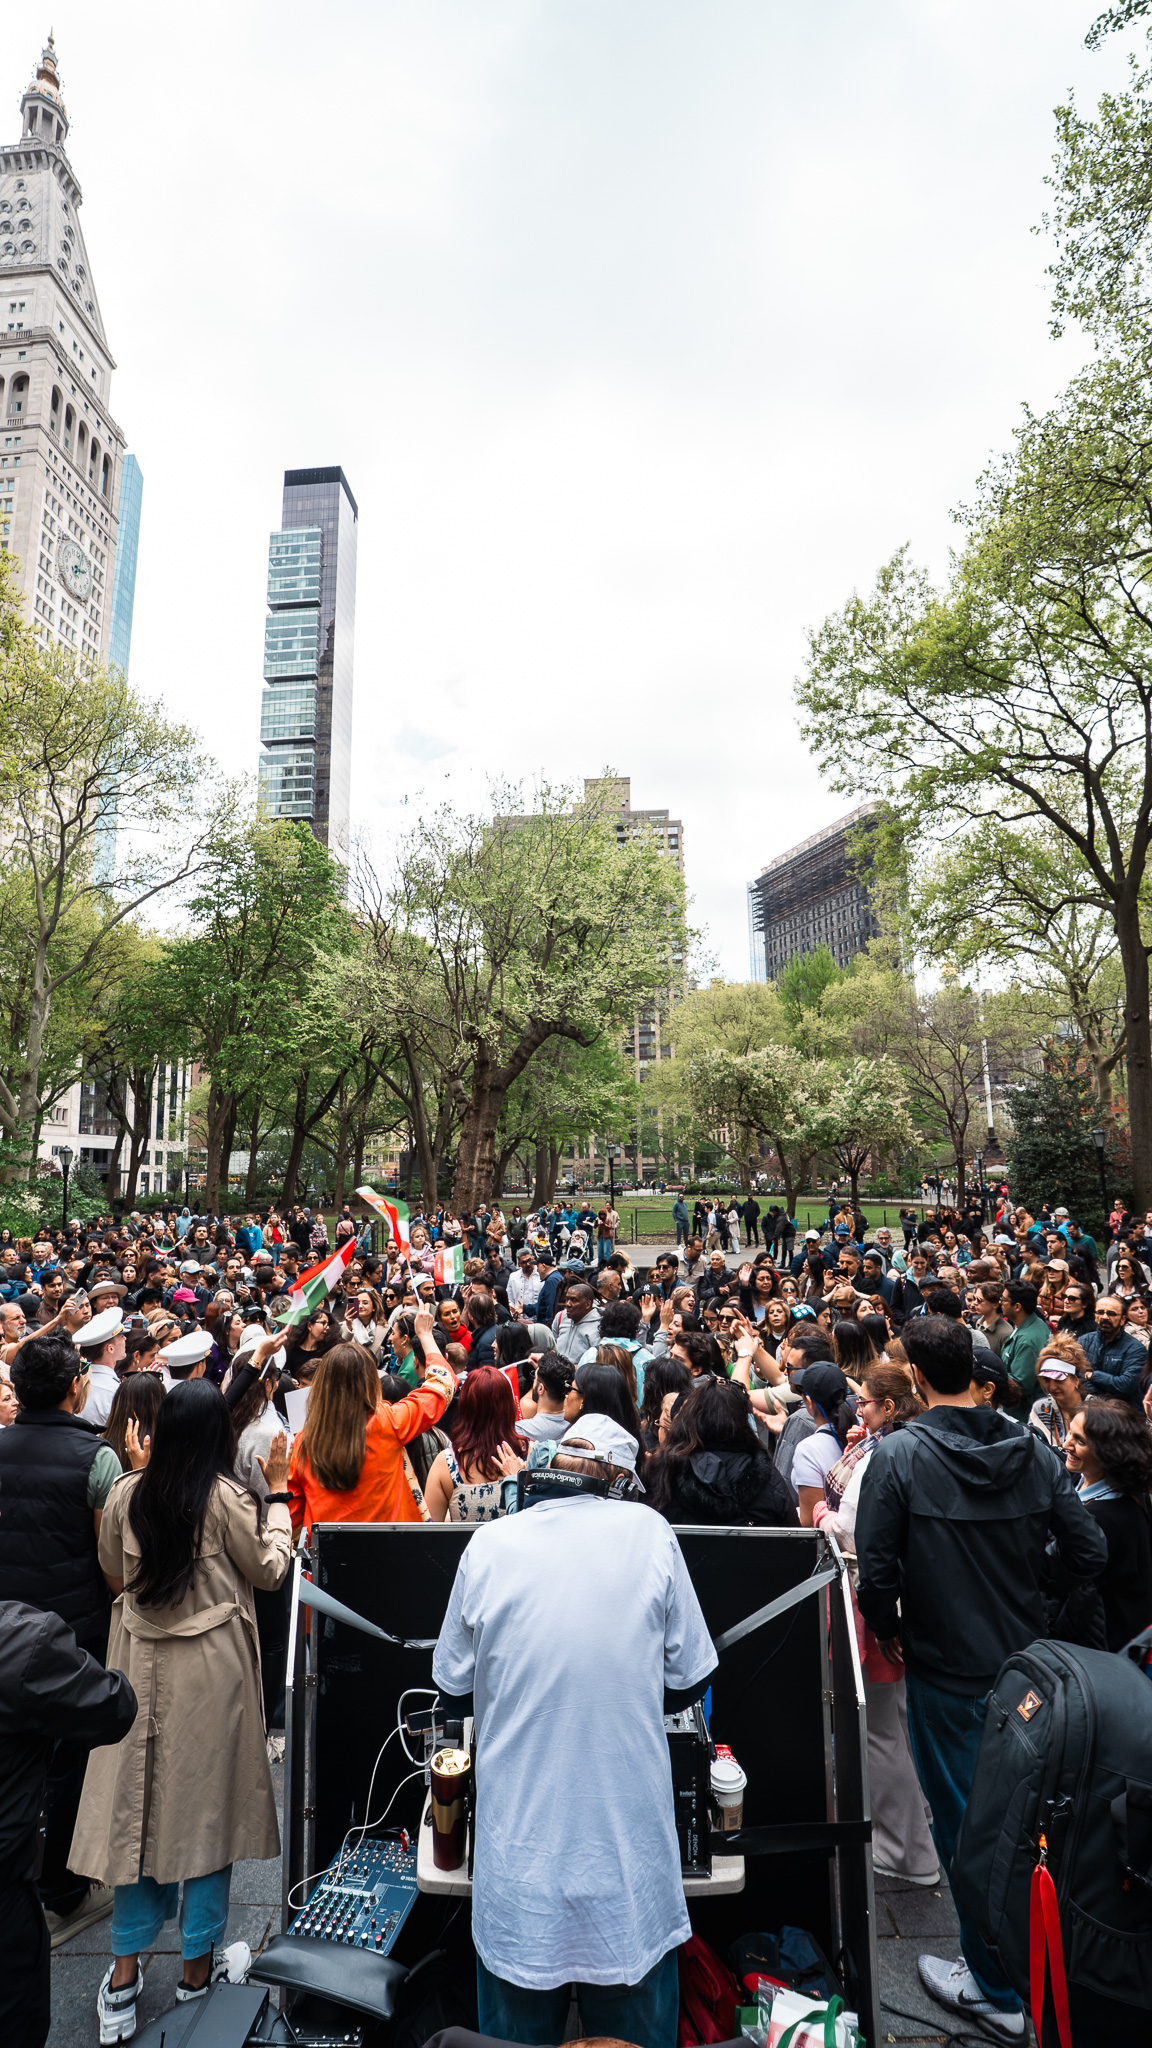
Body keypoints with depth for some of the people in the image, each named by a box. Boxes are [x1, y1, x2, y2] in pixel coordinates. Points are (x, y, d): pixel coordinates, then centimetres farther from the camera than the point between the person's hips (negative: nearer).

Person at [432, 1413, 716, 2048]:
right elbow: (687, 1684, -2)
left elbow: (453, 1693, 4)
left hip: (516, 1842, 1)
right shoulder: (648, 1531, -11)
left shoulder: (489, 1543, -8)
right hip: (627, 1833, -1)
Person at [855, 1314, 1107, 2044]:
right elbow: (1090, 1553, -4)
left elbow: (878, 1570, -19)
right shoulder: (1033, 1450, -9)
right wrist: (1029, 1611, 13)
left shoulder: (898, 1455, -21)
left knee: (965, 1824, 14)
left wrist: (890, 1634, 1)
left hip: (947, 1671, -4)